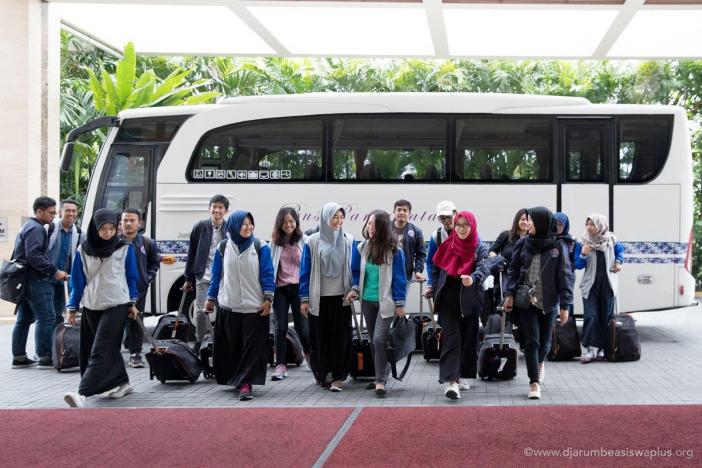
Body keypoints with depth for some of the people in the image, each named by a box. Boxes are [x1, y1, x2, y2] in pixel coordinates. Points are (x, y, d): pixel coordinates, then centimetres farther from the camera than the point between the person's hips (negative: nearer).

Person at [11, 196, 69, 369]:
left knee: (24, 319, 12)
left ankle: (19, 357, 15)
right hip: (36, 281, -11)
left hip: (26, 279, 11)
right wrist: (54, 271, -19)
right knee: (46, 318, -10)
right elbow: (33, 256, -22)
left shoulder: (27, 226, 21)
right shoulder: (36, 228, -12)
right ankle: (45, 358, -10)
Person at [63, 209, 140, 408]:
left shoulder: (125, 248, -2)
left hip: (116, 305, -4)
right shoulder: (84, 249, 2)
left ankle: (82, 393, -20)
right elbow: (78, 280, 8)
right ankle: (123, 383, 27)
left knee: (100, 352, -12)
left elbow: (132, 277, 7)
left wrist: (133, 303, 6)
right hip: (91, 307, 4)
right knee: (109, 349, 12)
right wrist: (72, 308, 7)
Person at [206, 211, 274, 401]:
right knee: (231, 346, 8)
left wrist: (268, 299, -9)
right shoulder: (223, 248, 5)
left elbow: (267, 274, -2)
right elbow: (216, 275, 12)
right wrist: (211, 298, 13)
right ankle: (236, 378, 24)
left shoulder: (260, 248, -2)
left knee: (252, 346, -5)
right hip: (228, 307, 2)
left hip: (255, 307, -2)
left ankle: (246, 383, -3)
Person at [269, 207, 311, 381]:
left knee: (302, 326, 2)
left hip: (298, 287, -2)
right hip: (280, 288, 2)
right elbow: (270, 265, 7)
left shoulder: (304, 240, -1)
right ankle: (280, 365, 5)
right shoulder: (275, 241, 6)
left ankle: (308, 354, 32)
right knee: (280, 327, 1)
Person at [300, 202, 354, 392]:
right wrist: (304, 299, -2)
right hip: (319, 298, 0)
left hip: (342, 298, 1)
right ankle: (322, 374, 20)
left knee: (340, 337, -1)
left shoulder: (349, 241, 3)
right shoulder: (313, 242, 0)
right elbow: (305, 271, 2)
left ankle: (337, 376, 5)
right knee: (320, 338, 5)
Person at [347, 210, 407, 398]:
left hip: (386, 302, -5)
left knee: (379, 339, -15)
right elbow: (356, 271, 14)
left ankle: (380, 381, -11)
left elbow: (399, 277, -7)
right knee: (373, 341, 12)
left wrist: (400, 304, -8)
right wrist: (355, 289, -3)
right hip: (367, 301, 5)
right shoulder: (362, 247, 4)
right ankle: (380, 376, 26)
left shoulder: (394, 250, -10)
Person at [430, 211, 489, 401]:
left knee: (469, 339, 9)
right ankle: (451, 381, -19)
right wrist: (436, 294, 8)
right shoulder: (447, 246, 5)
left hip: (470, 301, 1)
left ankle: (462, 375, 26)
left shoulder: (480, 249, 0)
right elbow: (436, 271, 13)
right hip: (448, 301, -1)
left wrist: (473, 278, -40)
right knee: (452, 338, -11)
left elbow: (483, 268, -19)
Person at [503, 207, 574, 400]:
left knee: (545, 341, 12)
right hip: (526, 300, 0)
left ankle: (540, 362, 45)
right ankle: (534, 382, -1)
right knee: (531, 341, -6)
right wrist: (510, 294, -5)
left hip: (549, 302, 0)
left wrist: (565, 305, -7)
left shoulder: (558, 247, -4)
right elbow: (513, 269, 6)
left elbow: (565, 277, -3)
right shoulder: (523, 243, 1)